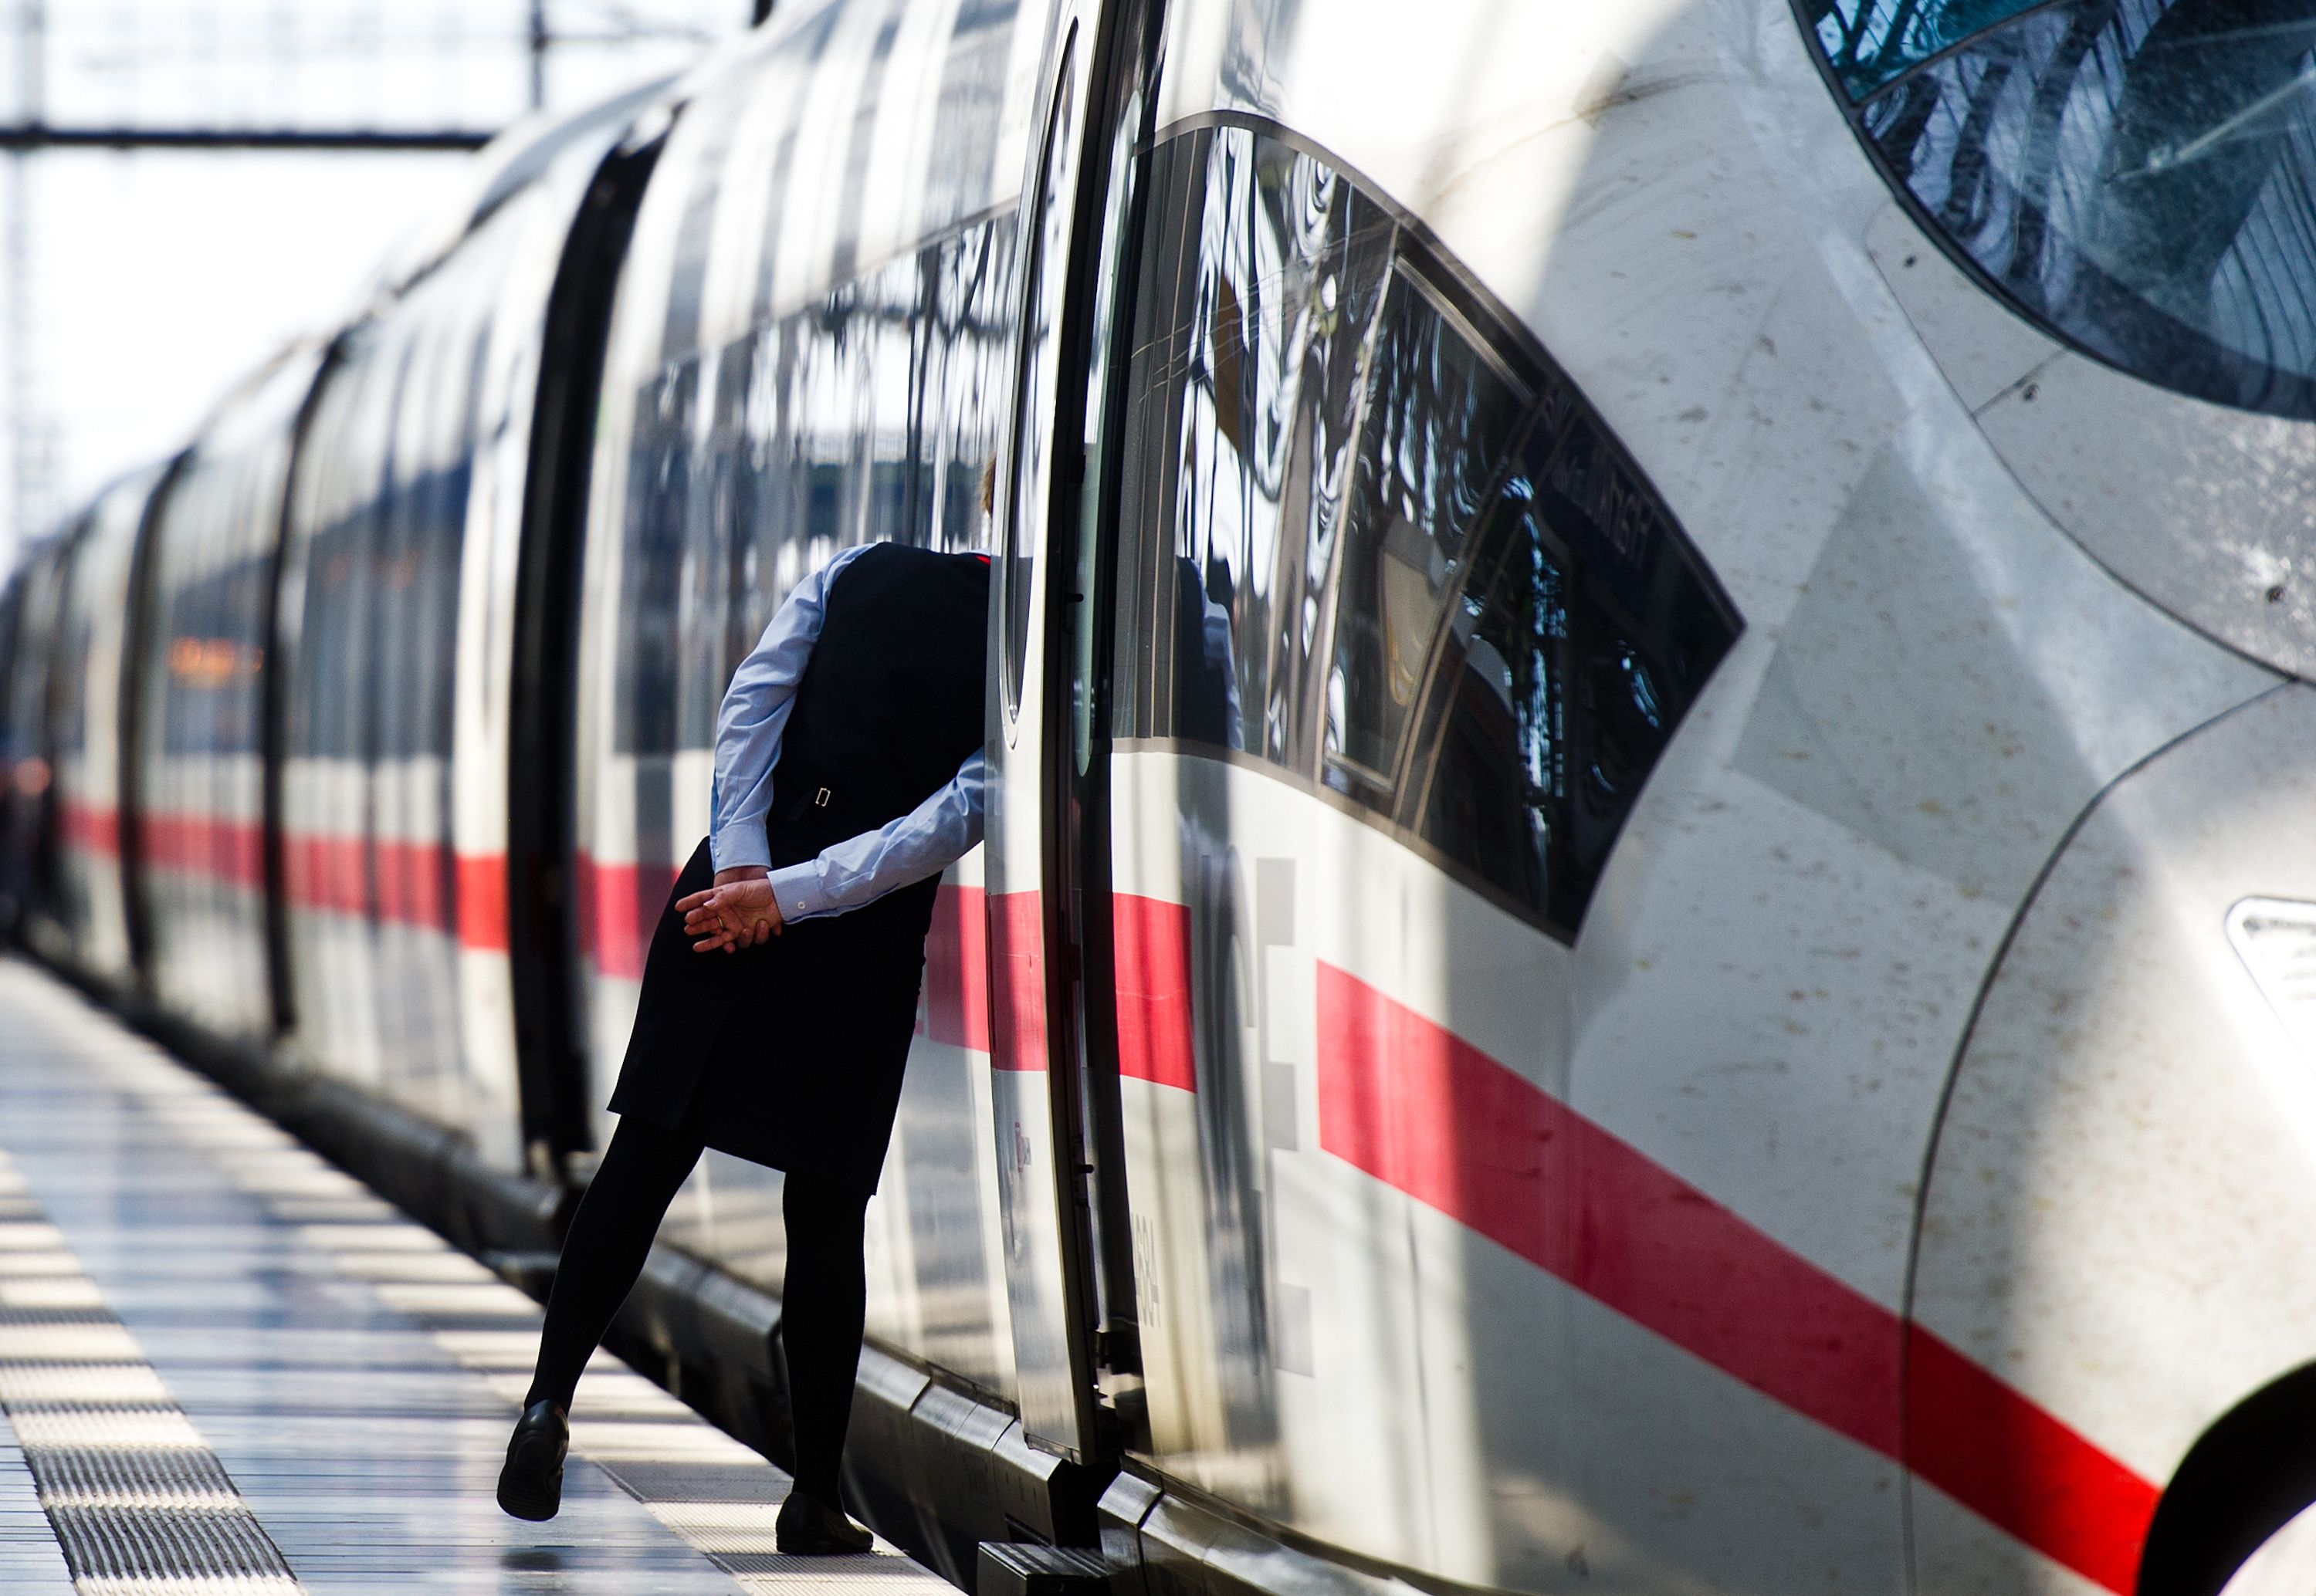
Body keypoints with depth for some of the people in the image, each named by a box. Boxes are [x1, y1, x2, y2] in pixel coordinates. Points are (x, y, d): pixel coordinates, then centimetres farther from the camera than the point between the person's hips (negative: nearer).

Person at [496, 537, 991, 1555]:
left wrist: (742, 869, -6)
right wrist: (781, 897, -11)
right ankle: (816, 1500, 10)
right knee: (828, 1212, 6)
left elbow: (752, 701, -2)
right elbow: (950, 822, -11)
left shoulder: (857, 573, 7)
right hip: (865, 944, -2)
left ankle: (551, 1399, -9)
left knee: (646, 1155, 6)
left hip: (729, 895, 2)